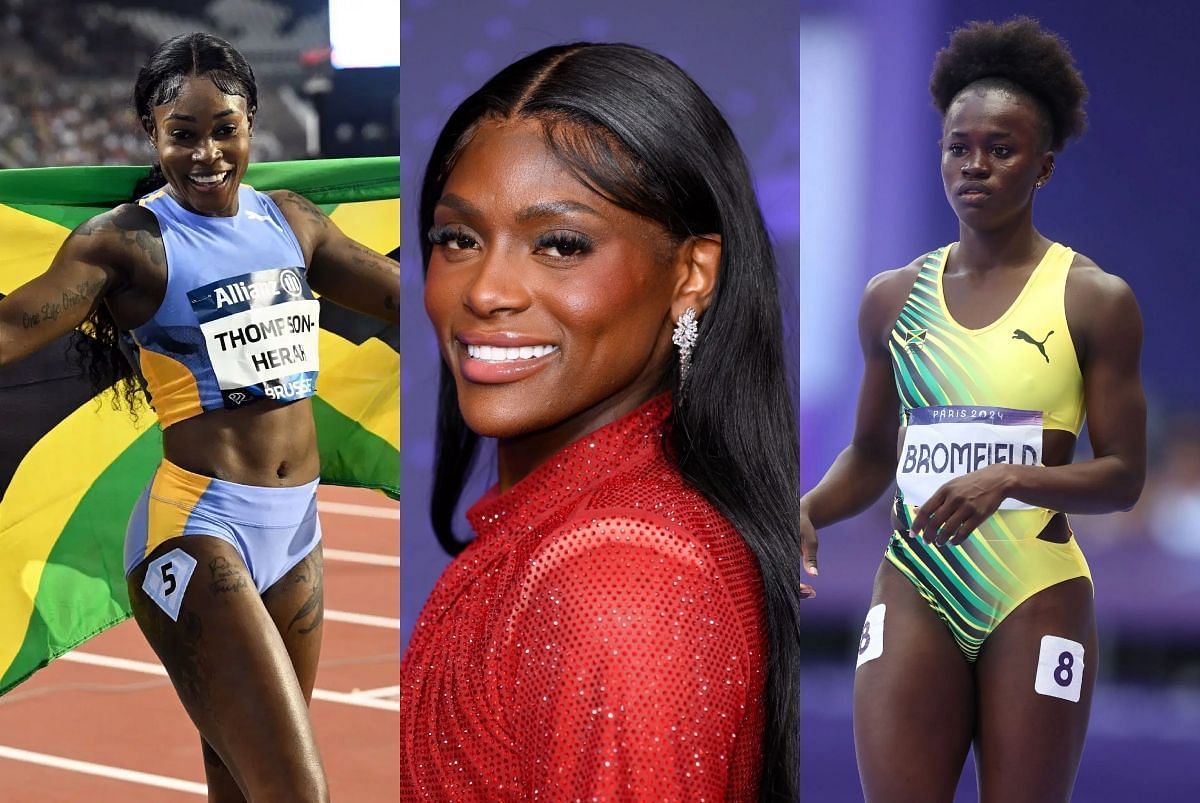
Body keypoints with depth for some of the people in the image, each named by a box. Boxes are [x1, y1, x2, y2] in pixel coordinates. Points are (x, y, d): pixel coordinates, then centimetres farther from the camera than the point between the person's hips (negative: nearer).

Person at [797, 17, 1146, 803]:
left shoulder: (1094, 298, -1)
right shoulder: (892, 296, 9)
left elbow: (1123, 476, -4)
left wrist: (1008, 479, -21)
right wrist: (808, 513, -2)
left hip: (1035, 597, -2)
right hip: (915, 592, 2)